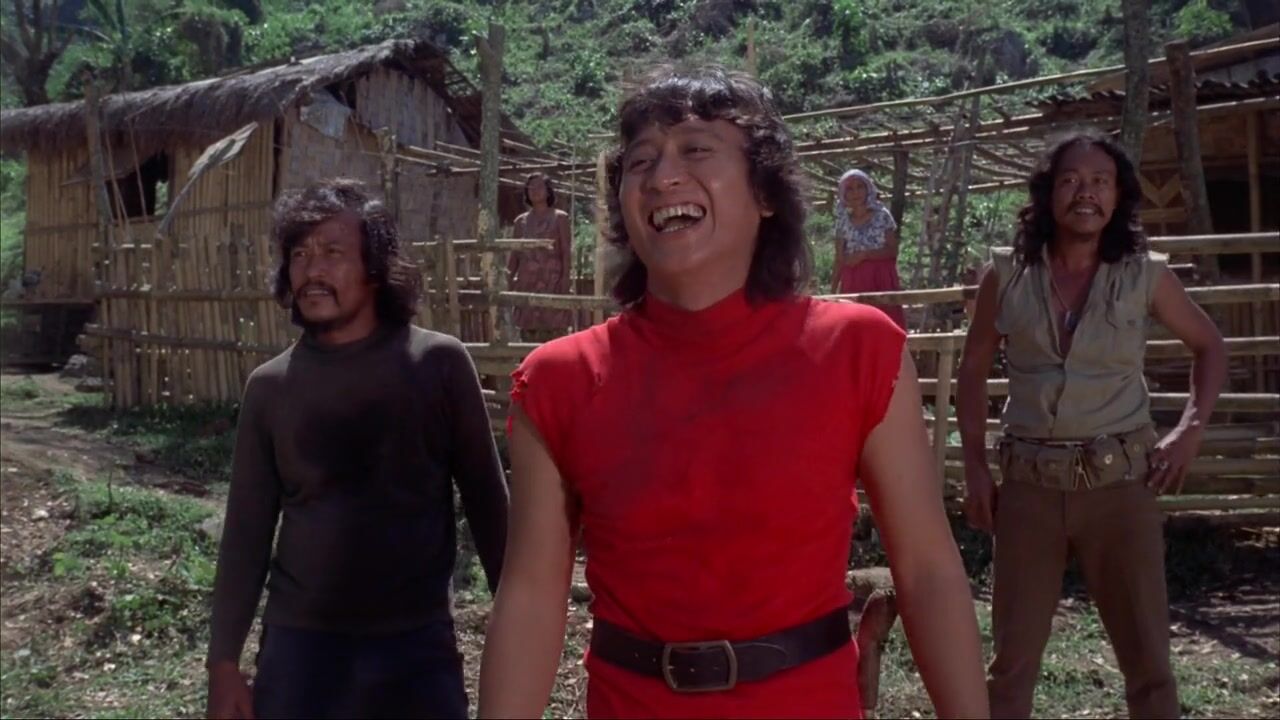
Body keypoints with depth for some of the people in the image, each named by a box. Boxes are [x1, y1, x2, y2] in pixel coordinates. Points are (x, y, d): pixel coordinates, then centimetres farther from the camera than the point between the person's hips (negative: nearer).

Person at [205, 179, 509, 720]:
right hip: (299, 646, 2)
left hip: (418, 645, -1)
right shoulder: (270, 386, 1)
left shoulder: (440, 363, -5)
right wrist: (224, 662, 3)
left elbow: (486, 502, -1)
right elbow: (246, 533, 5)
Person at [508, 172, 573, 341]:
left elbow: (567, 253, -1)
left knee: (551, 331, -10)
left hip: (552, 281, -4)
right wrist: (508, 277, 2)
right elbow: (515, 254, 13)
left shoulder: (559, 218, 5)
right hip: (527, 283, 4)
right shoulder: (521, 221, 15)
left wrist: (565, 281, -12)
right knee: (528, 332, 2)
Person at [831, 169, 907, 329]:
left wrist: (864, 254, -15)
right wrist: (833, 291, 1)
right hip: (854, 283, 2)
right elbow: (839, 261, 6)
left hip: (881, 281, -2)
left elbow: (892, 251, -4)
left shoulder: (882, 215, 0)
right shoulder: (843, 222, 5)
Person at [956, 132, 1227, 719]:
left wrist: (1192, 431, 1)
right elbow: (973, 370, 8)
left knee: (1147, 657, 6)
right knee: (1013, 653, 9)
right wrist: (975, 467, 2)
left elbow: (1209, 346, 14)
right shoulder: (1006, 274, -1)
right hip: (1029, 480, 0)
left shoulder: (1146, 275, -1)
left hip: (1120, 478, 0)